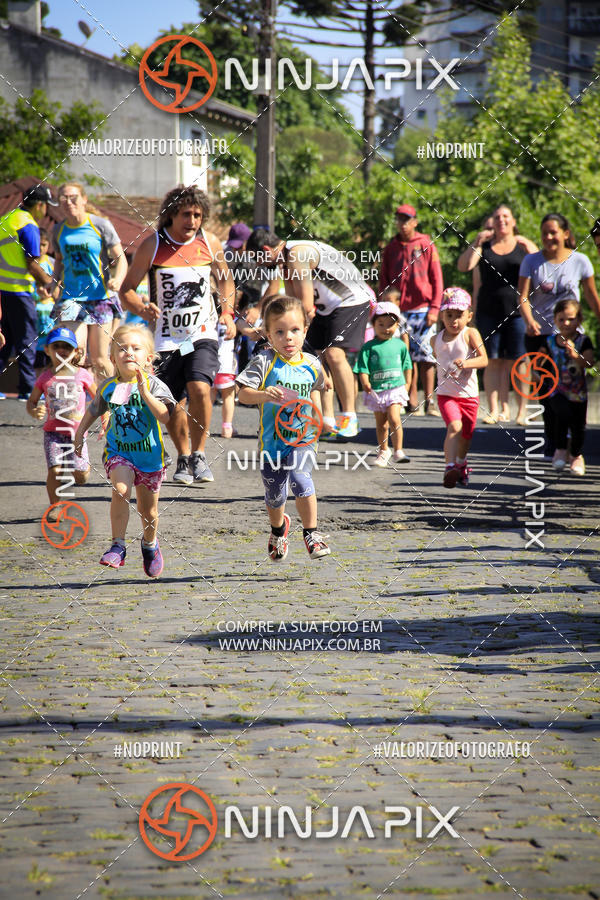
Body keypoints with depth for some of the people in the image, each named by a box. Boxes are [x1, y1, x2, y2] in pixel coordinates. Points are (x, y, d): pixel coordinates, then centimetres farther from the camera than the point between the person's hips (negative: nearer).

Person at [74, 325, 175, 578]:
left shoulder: (154, 385, -12)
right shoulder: (108, 387, -3)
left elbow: (164, 416, -26)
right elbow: (93, 411, 17)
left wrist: (144, 392, -34)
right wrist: (80, 434, 16)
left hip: (149, 454, -1)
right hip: (118, 452, 1)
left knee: (148, 511, 12)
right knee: (121, 490, -27)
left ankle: (150, 544, 43)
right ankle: (118, 546, -18)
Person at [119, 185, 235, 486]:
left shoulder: (210, 243, 0)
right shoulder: (152, 246, -7)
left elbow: (225, 279, 19)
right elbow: (126, 289, -2)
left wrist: (227, 312, 3)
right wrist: (142, 309, -23)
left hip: (203, 334, 0)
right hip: (167, 337, 0)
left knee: (199, 388, -23)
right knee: (173, 404, 5)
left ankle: (199, 455, -8)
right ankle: (184, 458, 29)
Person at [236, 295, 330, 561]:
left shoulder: (311, 365, 0)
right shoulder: (264, 362, -12)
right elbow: (243, 393, -20)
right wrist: (263, 395, -38)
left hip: (302, 439, 0)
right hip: (272, 439, 0)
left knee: (300, 479, -26)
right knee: (275, 496, 14)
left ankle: (311, 533, -9)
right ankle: (278, 528, 48)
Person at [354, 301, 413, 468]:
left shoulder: (400, 345, 4)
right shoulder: (369, 347, -2)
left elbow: (407, 366, 14)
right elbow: (363, 368, -5)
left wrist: (407, 384, 11)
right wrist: (365, 383, -21)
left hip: (396, 387, -1)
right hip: (376, 390, 1)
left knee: (394, 418, -17)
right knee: (381, 423, 11)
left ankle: (398, 450, -7)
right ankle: (383, 451, 29)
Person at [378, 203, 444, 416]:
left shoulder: (426, 245, 3)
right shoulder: (391, 248, 11)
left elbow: (436, 278, 2)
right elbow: (384, 281, 14)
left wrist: (434, 308, -6)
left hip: (423, 308, -2)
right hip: (400, 310, 3)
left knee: (425, 354, -6)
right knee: (406, 356, 2)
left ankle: (429, 401, -2)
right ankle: (411, 400, 7)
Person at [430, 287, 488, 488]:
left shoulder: (470, 334, -8)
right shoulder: (436, 340, 3)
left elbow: (483, 359, -18)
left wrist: (466, 363, -32)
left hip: (469, 394, 0)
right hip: (446, 394, 0)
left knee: (466, 434, 15)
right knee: (454, 426, -25)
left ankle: (461, 464, 45)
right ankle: (450, 468, -31)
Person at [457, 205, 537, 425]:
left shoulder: (524, 245, 8)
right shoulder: (484, 247, 11)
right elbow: (463, 266, 0)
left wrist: (527, 245, -17)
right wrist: (476, 243, -8)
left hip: (518, 310, -2)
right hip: (489, 312, 2)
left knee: (519, 363, -3)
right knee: (492, 362, 1)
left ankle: (522, 410, 0)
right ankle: (495, 409, 3)